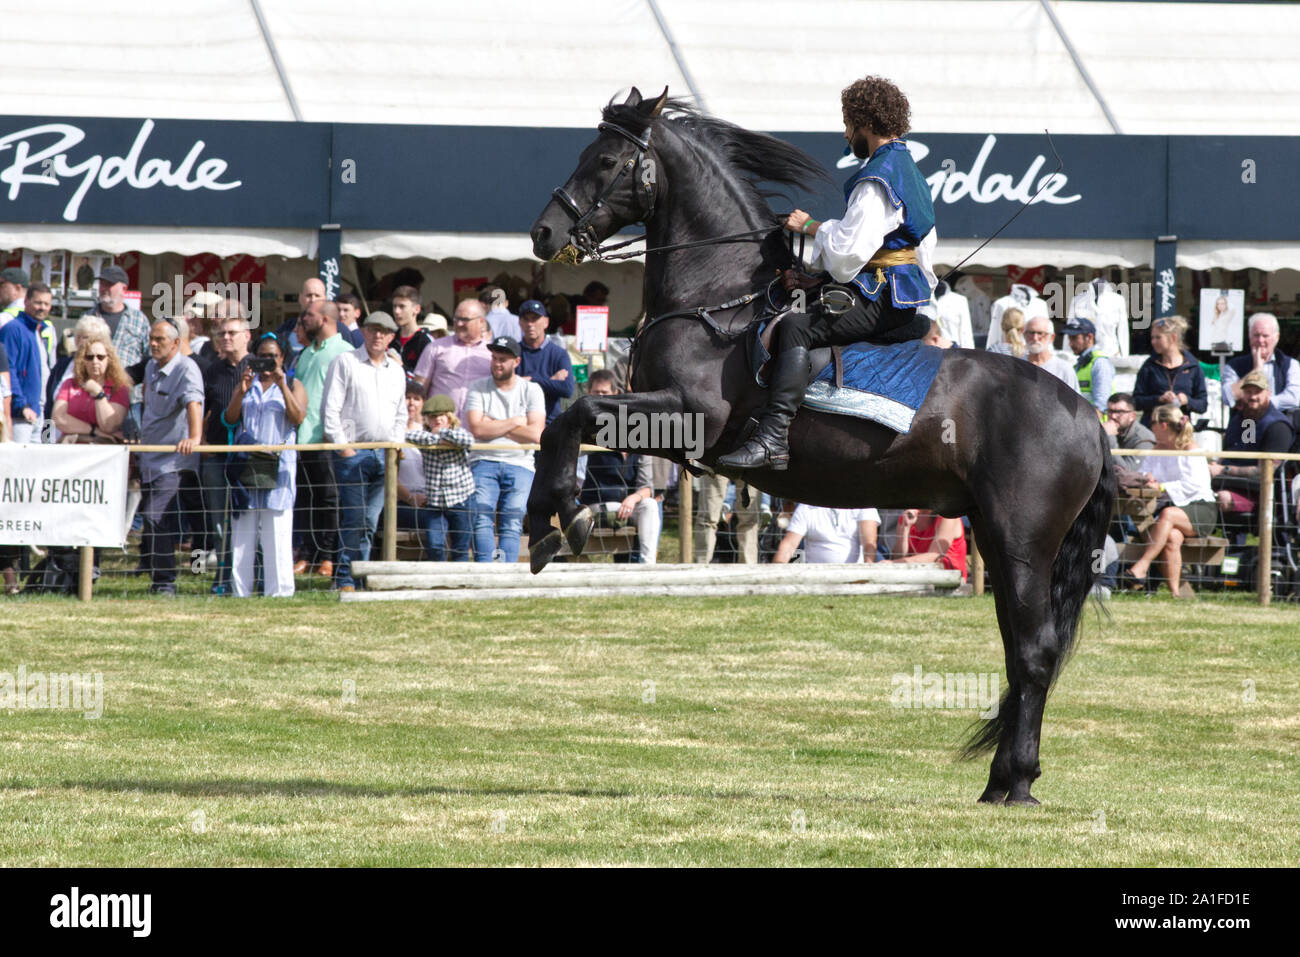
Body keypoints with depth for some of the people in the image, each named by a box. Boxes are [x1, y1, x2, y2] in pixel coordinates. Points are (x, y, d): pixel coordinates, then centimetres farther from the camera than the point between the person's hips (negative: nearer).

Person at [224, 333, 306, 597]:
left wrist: (282, 386, -14)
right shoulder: (246, 384, 16)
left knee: (277, 530, -8)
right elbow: (230, 419, 5)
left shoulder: (293, 385, 9)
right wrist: (241, 392, -10)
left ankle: (279, 590, -7)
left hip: (278, 464, -3)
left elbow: (298, 418, -6)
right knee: (242, 530, 0)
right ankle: (241, 589, 2)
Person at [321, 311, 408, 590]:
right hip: (352, 452, -5)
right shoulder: (345, 363, 2)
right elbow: (330, 409, -3)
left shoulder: (396, 371, 18)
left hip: (384, 455, 5)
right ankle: (345, 580, -6)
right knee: (353, 519, -9)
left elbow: (401, 415, 25)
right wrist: (342, 446, -10)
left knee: (370, 522, 2)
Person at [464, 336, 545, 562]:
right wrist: (515, 422, 0)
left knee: (512, 521, -19)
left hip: (519, 465, 0)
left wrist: (495, 427, -1)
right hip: (484, 461, 0)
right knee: (482, 515, -23)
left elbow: (536, 433, -3)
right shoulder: (478, 389, 9)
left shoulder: (531, 390, 10)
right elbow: (477, 429, -6)